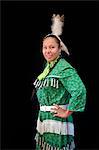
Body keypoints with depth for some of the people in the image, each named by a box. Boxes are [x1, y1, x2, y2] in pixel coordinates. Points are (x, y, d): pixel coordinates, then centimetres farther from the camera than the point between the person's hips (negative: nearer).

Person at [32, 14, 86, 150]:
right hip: (43, 119, 8)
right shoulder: (48, 66, 12)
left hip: (57, 121, -8)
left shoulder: (65, 68, -15)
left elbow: (80, 90, -28)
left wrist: (67, 113, -19)